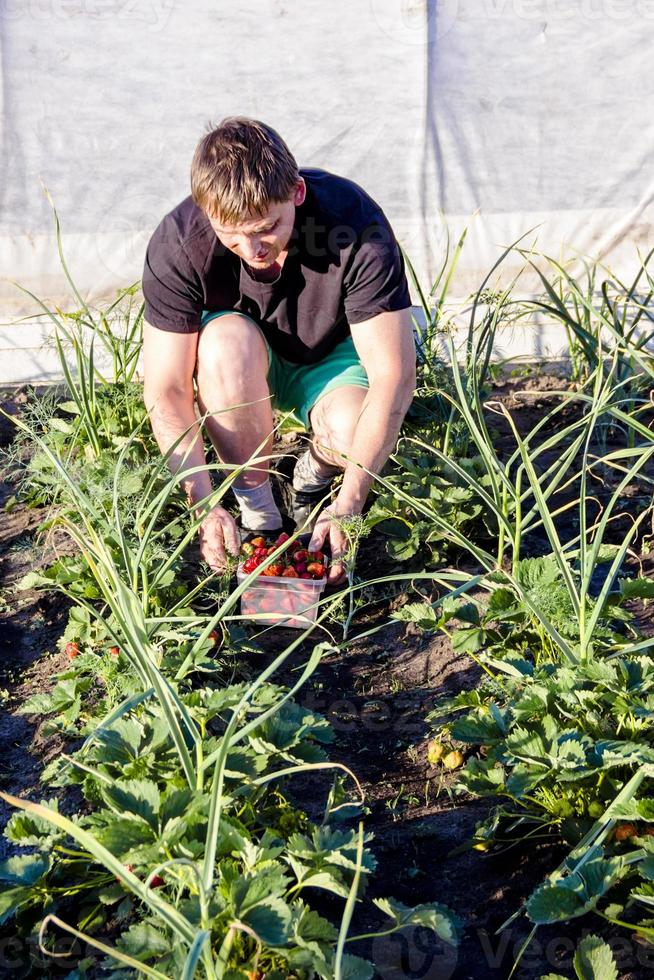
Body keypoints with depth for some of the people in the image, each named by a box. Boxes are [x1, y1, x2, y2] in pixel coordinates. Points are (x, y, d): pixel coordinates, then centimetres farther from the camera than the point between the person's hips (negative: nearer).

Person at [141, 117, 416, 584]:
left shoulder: (357, 225, -32)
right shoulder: (177, 244, -28)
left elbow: (394, 374, -31)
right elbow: (166, 392, -24)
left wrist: (348, 505, -38)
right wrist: (204, 506, -35)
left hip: (333, 356, -1)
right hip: (245, 367, 1)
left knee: (352, 433, -35)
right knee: (227, 341, -36)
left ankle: (318, 463, 4)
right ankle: (256, 508, -16)